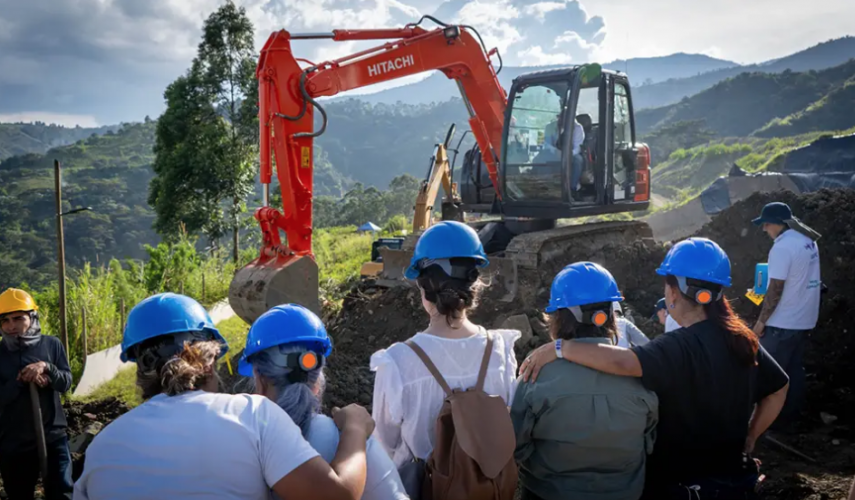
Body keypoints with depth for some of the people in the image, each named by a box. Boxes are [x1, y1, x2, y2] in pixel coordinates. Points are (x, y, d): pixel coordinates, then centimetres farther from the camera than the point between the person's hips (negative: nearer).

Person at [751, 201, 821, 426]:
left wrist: (761, 321, -13)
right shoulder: (808, 241, 6)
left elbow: (776, 290, -22)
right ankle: (790, 415, 24)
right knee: (795, 369, 16)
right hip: (804, 320, 8)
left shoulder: (782, 248, -21)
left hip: (782, 323, -8)